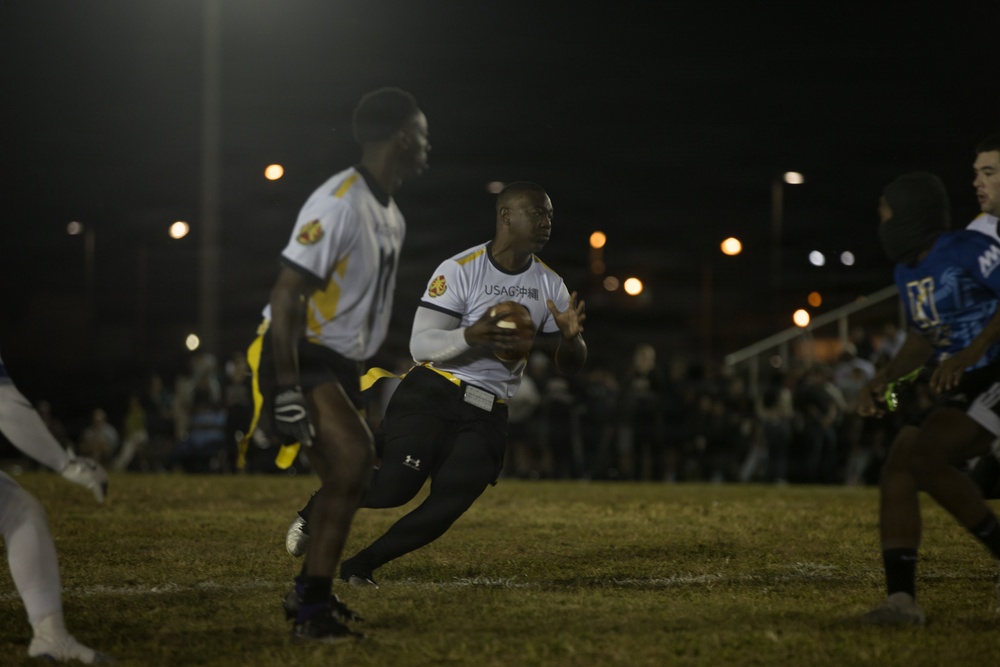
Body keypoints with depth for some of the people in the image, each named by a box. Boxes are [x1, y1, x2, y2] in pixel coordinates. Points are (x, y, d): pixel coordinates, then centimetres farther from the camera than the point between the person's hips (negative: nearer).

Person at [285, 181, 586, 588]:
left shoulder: (551, 286, 9)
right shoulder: (460, 271, -9)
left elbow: (570, 365, 12)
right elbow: (420, 345, -13)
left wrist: (570, 338, -11)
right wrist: (470, 336, -32)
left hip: (486, 417, 5)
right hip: (433, 396, -5)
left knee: (447, 508, -9)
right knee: (396, 486, -18)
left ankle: (359, 566, 8)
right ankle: (317, 511, 11)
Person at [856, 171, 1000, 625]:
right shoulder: (908, 272, 14)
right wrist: (884, 379, 9)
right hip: (957, 390, 9)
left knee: (923, 457, -22)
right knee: (896, 470, -4)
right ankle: (901, 599, -7)